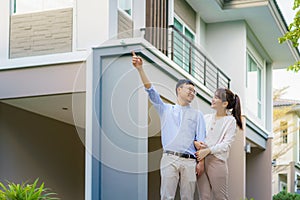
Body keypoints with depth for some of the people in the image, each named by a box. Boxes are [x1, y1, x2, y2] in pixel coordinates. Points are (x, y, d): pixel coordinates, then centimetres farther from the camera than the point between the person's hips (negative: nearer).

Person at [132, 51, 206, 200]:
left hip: (189, 161, 1)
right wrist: (140, 69, -7)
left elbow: (200, 140, 10)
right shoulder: (166, 110, 18)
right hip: (169, 158, -1)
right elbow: (151, 91, 6)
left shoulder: (197, 115, 18)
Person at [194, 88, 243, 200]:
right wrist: (195, 142, -5)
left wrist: (208, 151, -16)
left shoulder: (231, 121, 2)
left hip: (217, 160, -4)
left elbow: (226, 144, -6)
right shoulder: (206, 118, 16)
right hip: (201, 160, 4)